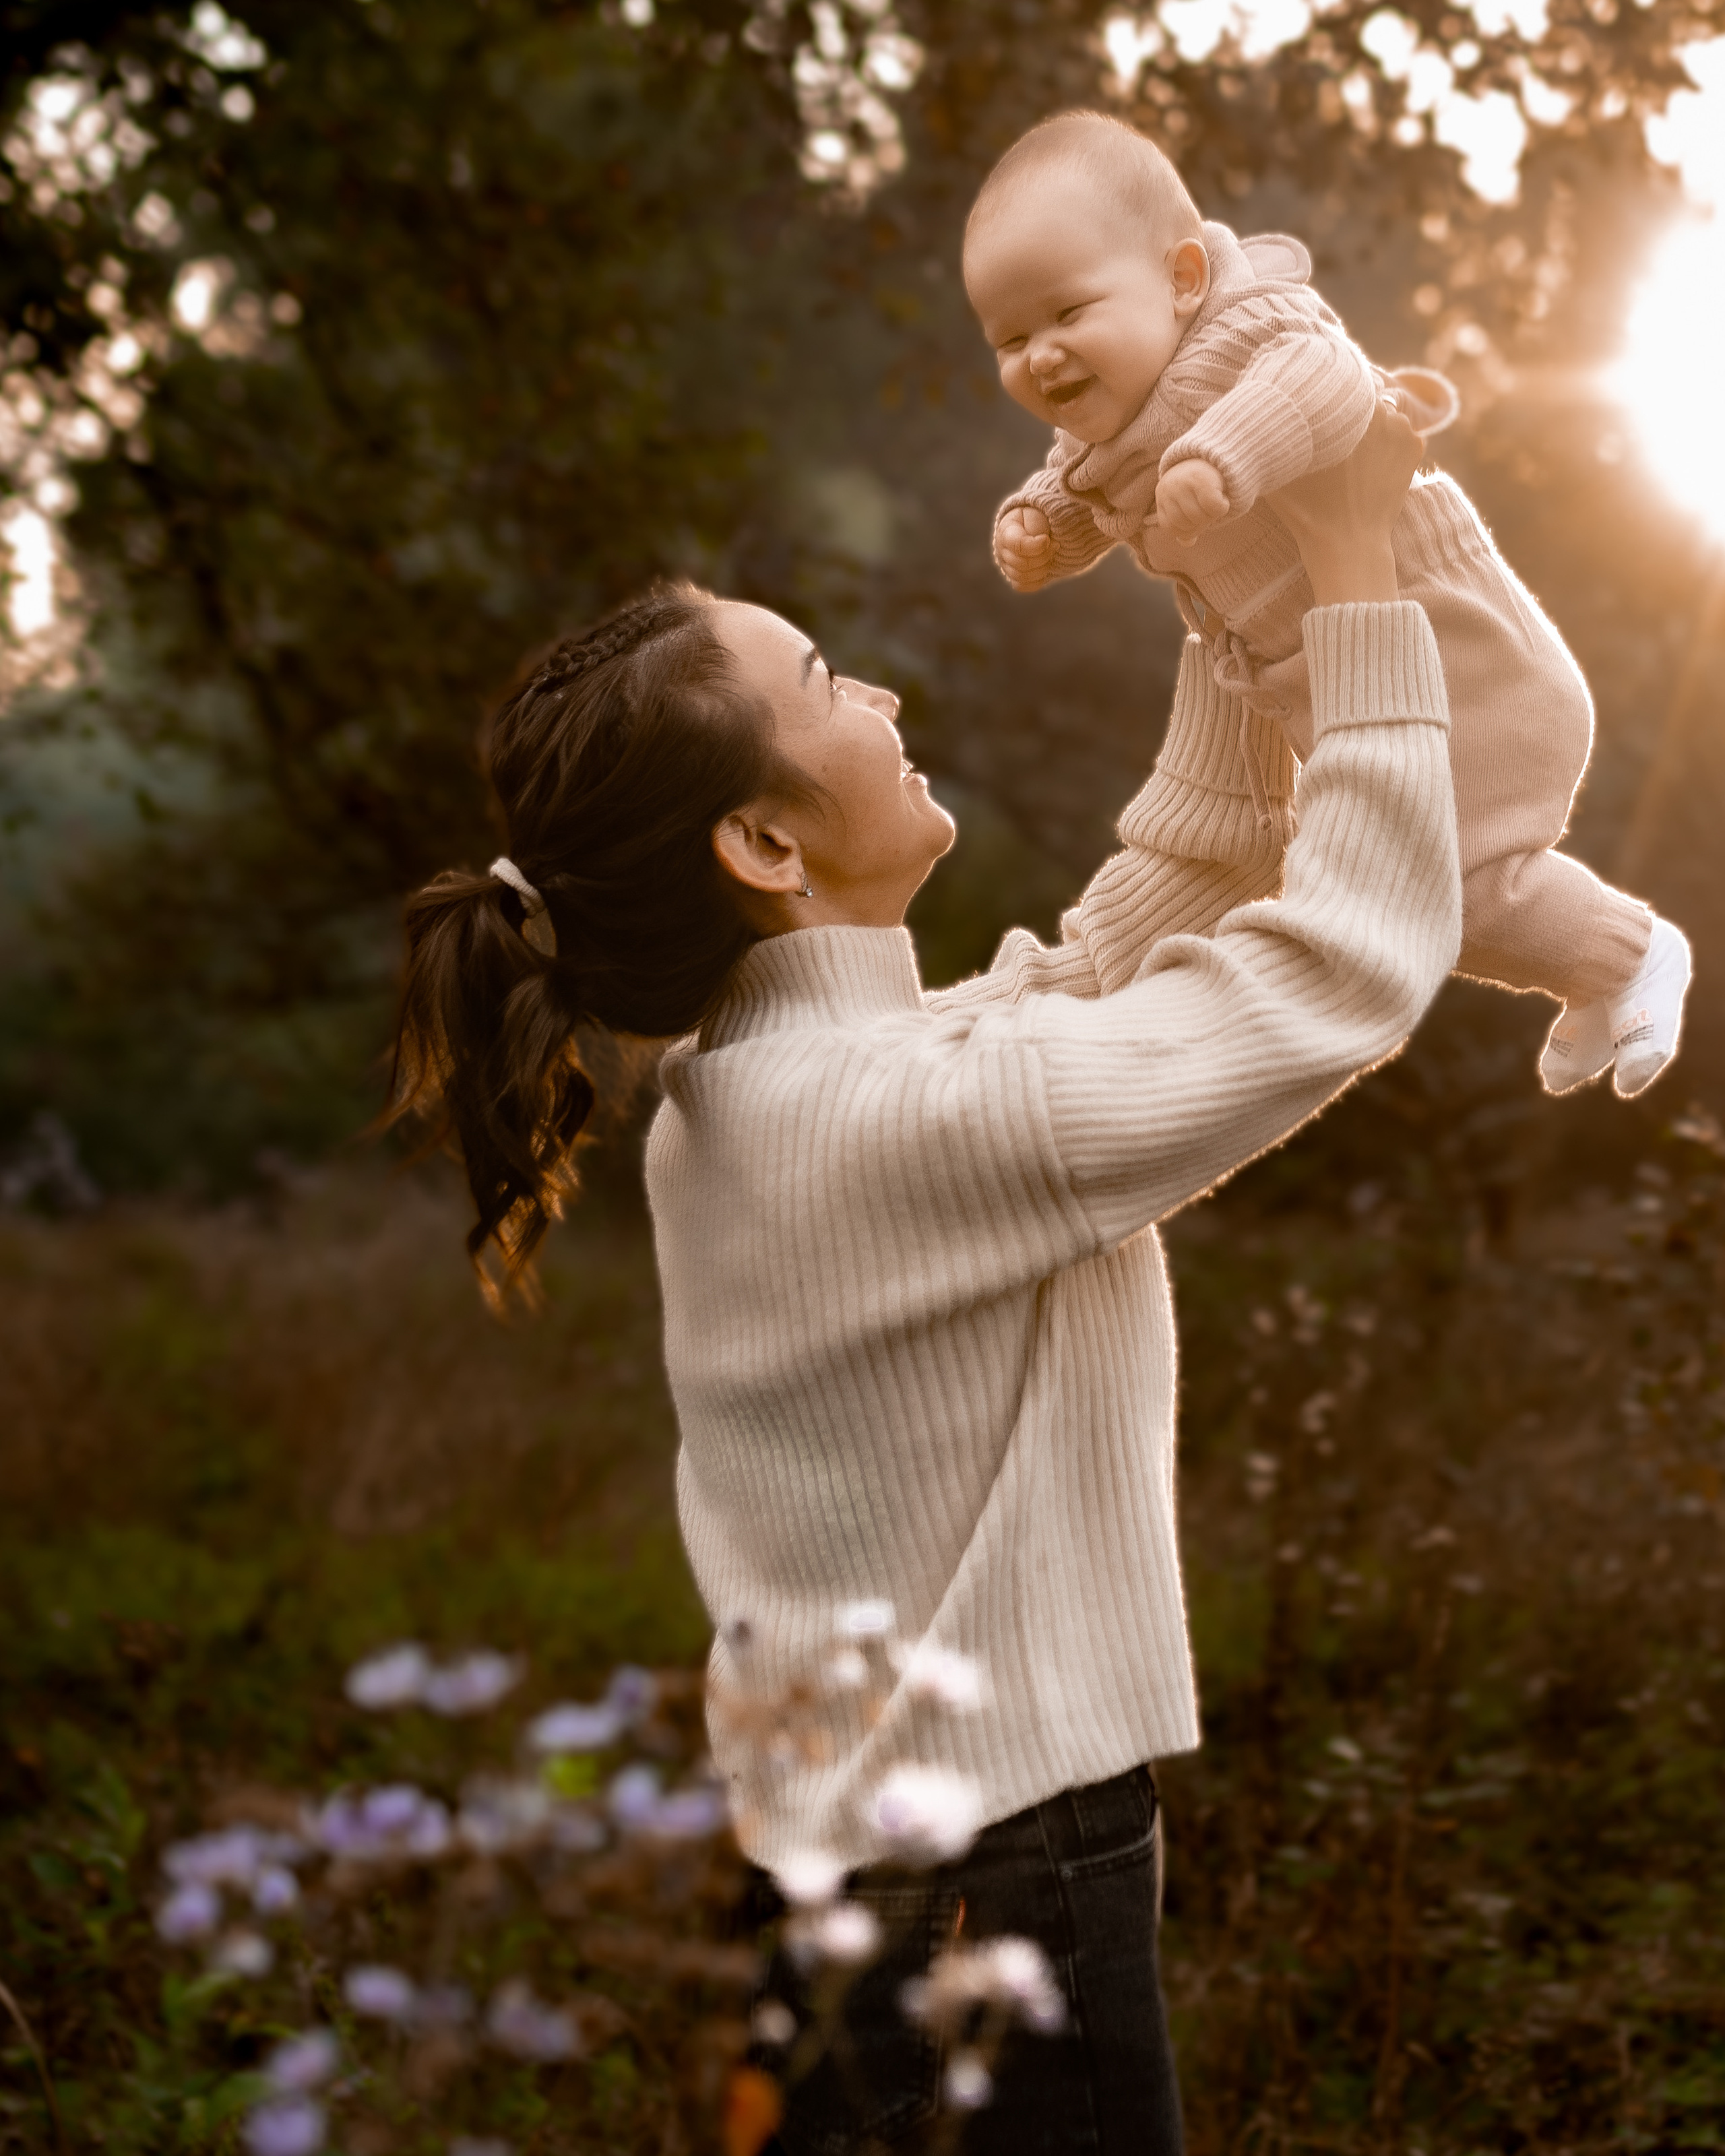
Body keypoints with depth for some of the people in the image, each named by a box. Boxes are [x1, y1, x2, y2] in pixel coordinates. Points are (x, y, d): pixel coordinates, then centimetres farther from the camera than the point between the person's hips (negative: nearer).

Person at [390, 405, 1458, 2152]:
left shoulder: (743, 1095, 3)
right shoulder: (907, 1117, -24)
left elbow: (1120, 940, 14)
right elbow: (1362, 953, -19)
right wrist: (1351, 567, -11)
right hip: (991, 1877, -9)